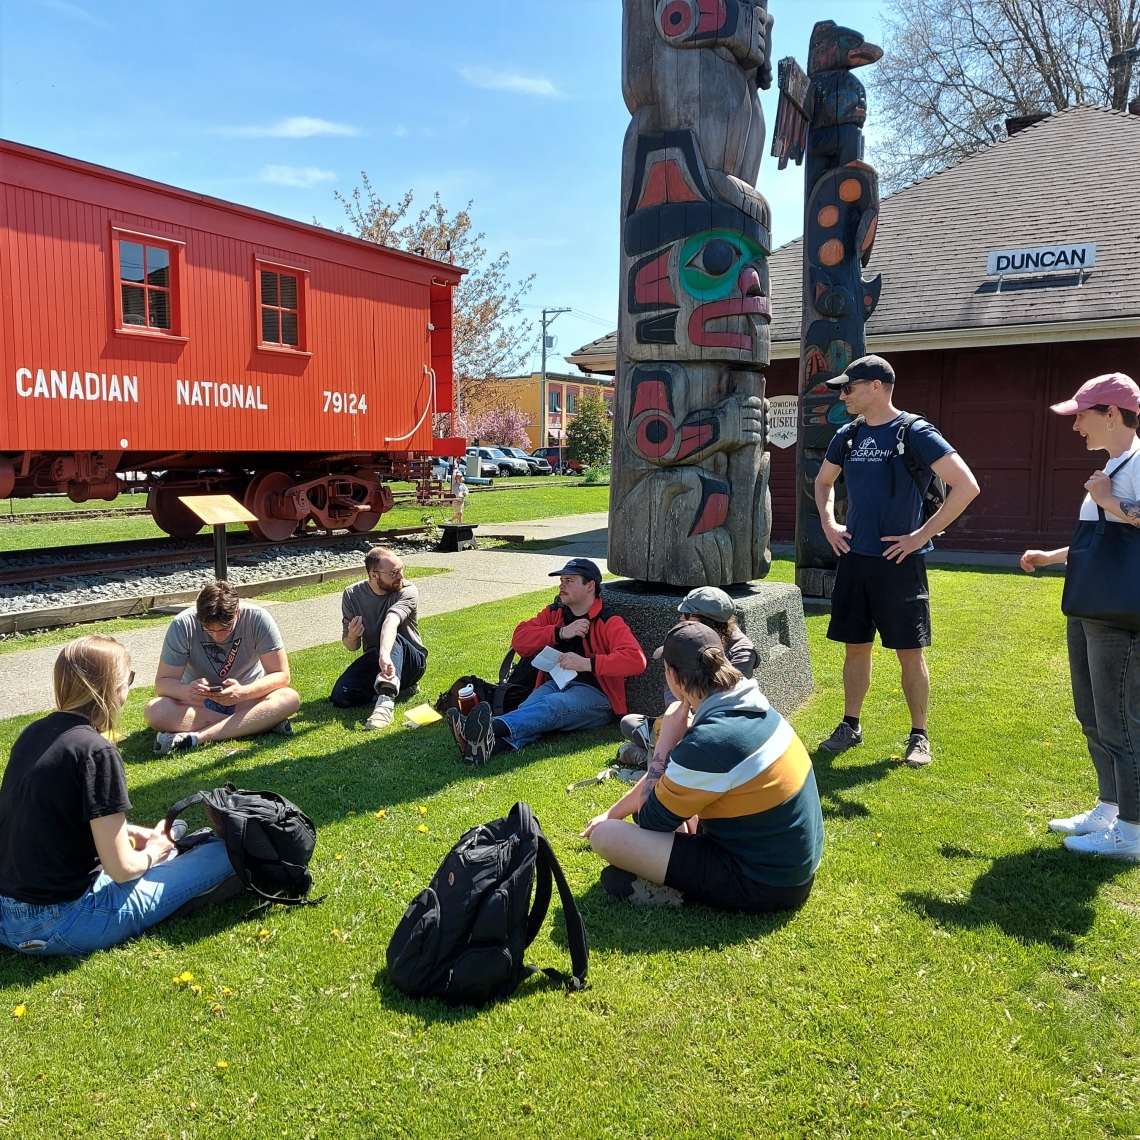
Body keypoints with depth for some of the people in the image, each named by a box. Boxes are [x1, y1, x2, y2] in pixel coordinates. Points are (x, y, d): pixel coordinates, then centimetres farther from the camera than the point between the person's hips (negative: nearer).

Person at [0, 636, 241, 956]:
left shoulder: (33, 733, 4)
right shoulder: (96, 752, -20)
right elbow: (121, 868, -19)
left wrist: (133, 833, 13)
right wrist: (151, 853, 3)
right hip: (60, 926, -8)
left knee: (162, 838, 28)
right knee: (225, 852, -4)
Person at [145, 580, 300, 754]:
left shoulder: (257, 619, -20)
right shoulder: (183, 625, -18)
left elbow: (281, 676, -18)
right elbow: (163, 682, -14)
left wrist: (244, 692, -37)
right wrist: (186, 691, -38)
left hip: (248, 699, -1)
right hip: (199, 703, 1)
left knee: (290, 699, -31)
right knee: (154, 711, -30)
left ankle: (193, 738, -33)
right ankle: (262, 723, -30)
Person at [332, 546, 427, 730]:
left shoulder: (407, 592, -19)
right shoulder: (352, 595, -8)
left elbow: (391, 623, -40)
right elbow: (351, 646, -1)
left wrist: (385, 655, -60)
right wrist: (352, 636, -26)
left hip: (410, 661, -4)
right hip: (374, 660, 4)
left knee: (392, 638, -36)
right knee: (340, 697, -21)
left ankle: (386, 698, -50)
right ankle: (397, 688, -3)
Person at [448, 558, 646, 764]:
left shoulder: (609, 623, -5)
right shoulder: (554, 613, 13)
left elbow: (636, 659, -19)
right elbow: (519, 640, 2)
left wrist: (588, 663, -28)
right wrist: (560, 633, -11)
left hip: (593, 694, -5)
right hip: (556, 684, 5)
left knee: (551, 704, -35)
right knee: (529, 710, -29)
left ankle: (491, 728, -61)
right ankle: (489, 744, -59)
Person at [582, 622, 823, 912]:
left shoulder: (709, 743, -28)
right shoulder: (749, 708, -1)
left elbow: (652, 820, -13)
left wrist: (667, 740, -9)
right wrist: (614, 814, 14)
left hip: (762, 883, -9)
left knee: (605, 835, -13)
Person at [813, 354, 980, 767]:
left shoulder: (915, 433, -10)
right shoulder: (847, 436, 7)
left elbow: (966, 486, -16)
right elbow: (822, 481, 26)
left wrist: (922, 535, -15)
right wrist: (828, 523, 10)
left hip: (899, 562, -5)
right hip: (854, 559, 5)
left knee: (910, 651, 3)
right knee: (856, 646, 12)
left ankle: (919, 737, 17)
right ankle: (851, 725, 25)